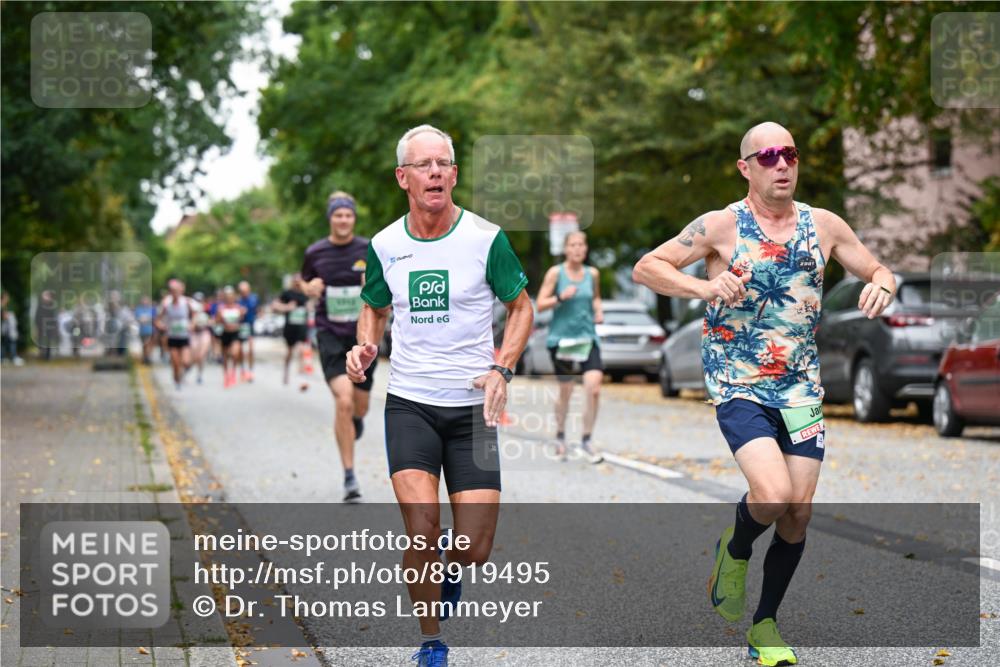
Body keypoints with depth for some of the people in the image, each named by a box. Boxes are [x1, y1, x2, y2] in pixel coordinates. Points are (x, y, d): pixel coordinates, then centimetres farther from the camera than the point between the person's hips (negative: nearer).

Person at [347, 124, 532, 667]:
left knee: (474, 550, -4)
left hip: (472, 407, -1)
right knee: (422, 530, -17)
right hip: (408, 403, 1)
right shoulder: (385, 245, 2)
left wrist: (501, 368, -9)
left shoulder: (485, 238, -5)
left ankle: (446, 563, 35)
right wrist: (364, 347, -3)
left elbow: (521, 306, 7)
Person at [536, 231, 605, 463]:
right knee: (565, 392, 6)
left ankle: (586, 441, -1)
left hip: (587, 338, 2)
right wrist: (560, 297, -21)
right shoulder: (555, 273, -4)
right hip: (561, 337, -2)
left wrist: (598, 311, 5)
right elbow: (540, 305, -5)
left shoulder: (592, 274, 6)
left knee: (594, 389, -14)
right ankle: (560, 436, 31)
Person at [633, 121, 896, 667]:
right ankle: (734, 550, 11)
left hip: (801, 389, 4)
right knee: (772, 493, -24)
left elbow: (878, 271, 16)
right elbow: (645, 268, -8)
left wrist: (881, 286, -9)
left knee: (797, 514, 3)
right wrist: (702, 286, -26)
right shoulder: (721, 226, -6)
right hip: (738, 387, -4)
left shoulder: (824, 226, 5)